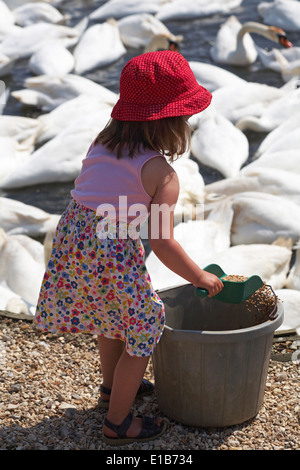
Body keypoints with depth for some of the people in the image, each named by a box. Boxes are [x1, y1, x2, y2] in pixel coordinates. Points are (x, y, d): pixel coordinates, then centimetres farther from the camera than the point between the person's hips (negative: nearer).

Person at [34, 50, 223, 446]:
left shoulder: (101, 145, 8)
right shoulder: (162, 173, -12)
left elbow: (86, 194, 13)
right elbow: (162, 244, -14)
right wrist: (202, 278, -2)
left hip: (72, 237, 8)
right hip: (113, 253, -8)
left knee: (114, 318, 31)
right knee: (143, 330, 13)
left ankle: (113, 386, 54)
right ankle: (118, 422, 22)